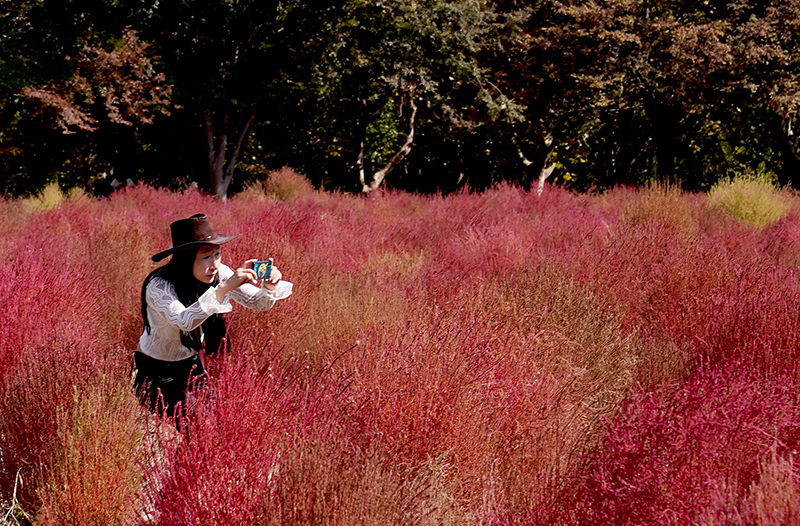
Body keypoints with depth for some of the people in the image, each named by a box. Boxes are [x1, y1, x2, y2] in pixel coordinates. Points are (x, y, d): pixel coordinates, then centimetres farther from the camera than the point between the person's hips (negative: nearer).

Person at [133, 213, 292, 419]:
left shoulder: (219, 274, -15)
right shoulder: (159, 285, -30)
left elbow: (257, 302, -7)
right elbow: (184, 321, -47)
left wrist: (269, 287, -31)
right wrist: (224, 287, -52)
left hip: (192, 362, 5)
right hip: (156, 369, -5)